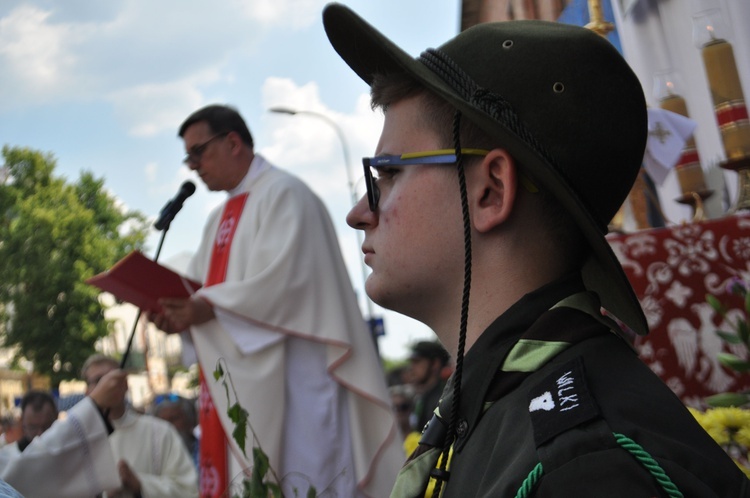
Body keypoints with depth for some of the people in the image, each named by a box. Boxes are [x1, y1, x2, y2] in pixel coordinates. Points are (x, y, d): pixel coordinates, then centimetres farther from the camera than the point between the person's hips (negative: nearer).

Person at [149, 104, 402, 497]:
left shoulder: (282, 193, -7)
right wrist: (173, 308, -5)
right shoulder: (220, 220, 20)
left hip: (294, 372, -8)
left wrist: (208, 306, -19)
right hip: (245, 382, 8)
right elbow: (198, 287, 16)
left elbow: (282, 279, -19)